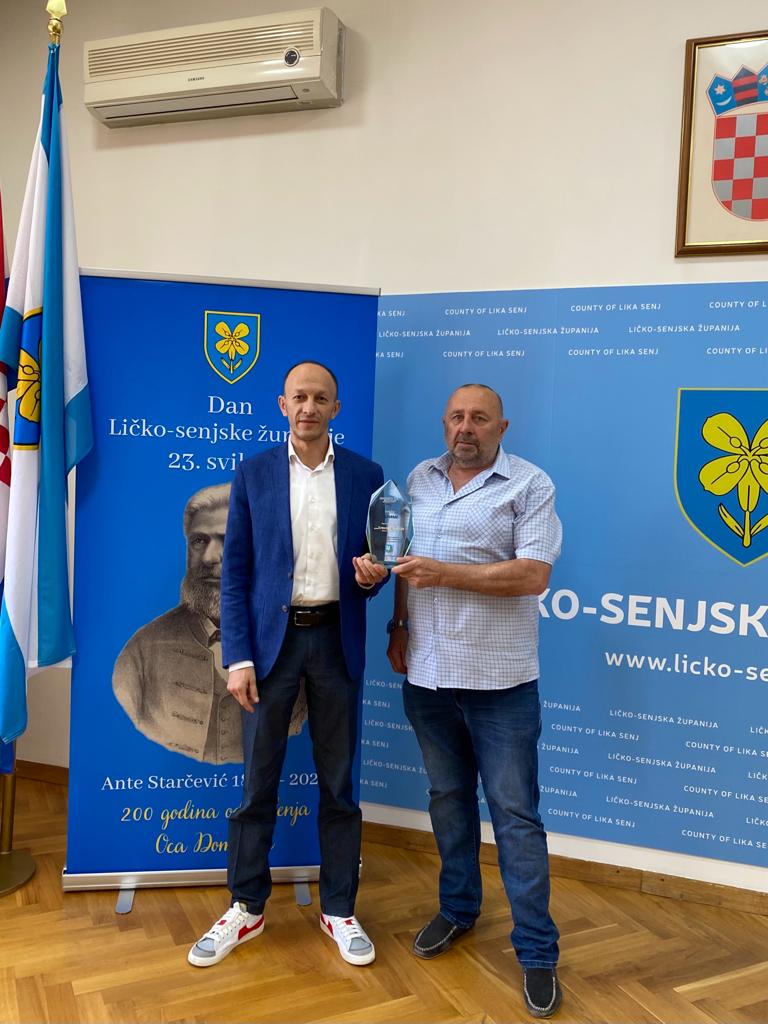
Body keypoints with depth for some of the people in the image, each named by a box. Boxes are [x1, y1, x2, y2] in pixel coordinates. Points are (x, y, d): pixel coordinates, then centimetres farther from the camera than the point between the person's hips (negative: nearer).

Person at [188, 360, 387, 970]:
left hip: (336, 639, 1)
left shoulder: (365, 475, 3)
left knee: (338, 782, 10)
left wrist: (372, 574, -14)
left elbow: (373, 563, 10)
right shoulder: (253, 475, 1)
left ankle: (339, 909, 27)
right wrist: (238, 658, -7)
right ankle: (246, 909, 27)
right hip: (271, 638, 0)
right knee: (258, 781, 8)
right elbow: (235, 573, -1)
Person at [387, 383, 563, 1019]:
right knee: (448, 798, 19)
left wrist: (445, 574, -19)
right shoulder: (420, 479, 10)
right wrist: (399, 625, 10)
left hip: (499, 681, -5)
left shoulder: (530, 485, -7)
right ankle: (458, 908, 38)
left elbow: (533, 574, -16)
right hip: (428, 674, 5)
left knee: (515, 812, 3)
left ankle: (537, 950, 17)